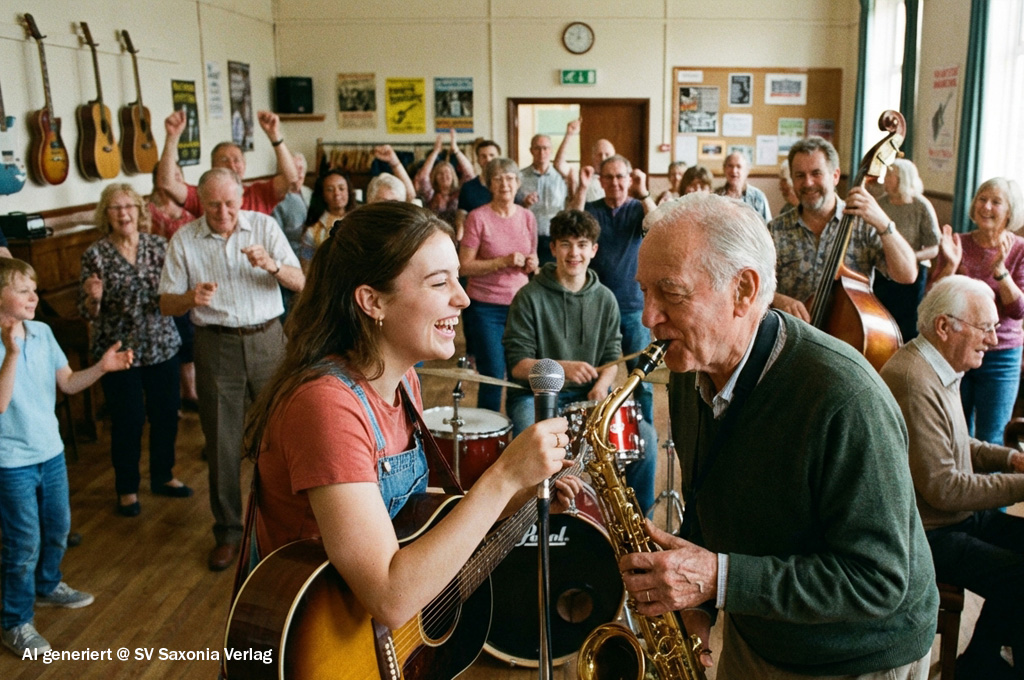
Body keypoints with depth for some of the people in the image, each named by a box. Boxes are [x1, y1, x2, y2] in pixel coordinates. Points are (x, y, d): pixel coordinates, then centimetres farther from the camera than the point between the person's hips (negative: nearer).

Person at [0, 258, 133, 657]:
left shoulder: (43, 332, -2)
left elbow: (68, 384, 5)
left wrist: (101, 368, -11)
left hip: (51, 451, 6)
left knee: (58, 528, 22)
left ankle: (47, 586, 46)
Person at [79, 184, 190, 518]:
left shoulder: (159, 245, 1)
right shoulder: (95, 255, -6)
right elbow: (89, 314, -4)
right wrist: (93, 297, -25)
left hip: (163, 345, 3)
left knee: (167, 413, 12)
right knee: (128, 421, 5)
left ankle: (163, 476, 34)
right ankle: (127, 489, 24)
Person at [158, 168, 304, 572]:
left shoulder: (264, 226, 1)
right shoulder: (184, 240, 1)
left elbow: (300, 283, -2)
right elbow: (166, 305, 1)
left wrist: (272, 265, -22)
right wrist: (191, 298, -21)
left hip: (266, 338, 0)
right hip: (216, 345, 0)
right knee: (221, 441, 5)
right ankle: (228, 531, 19)